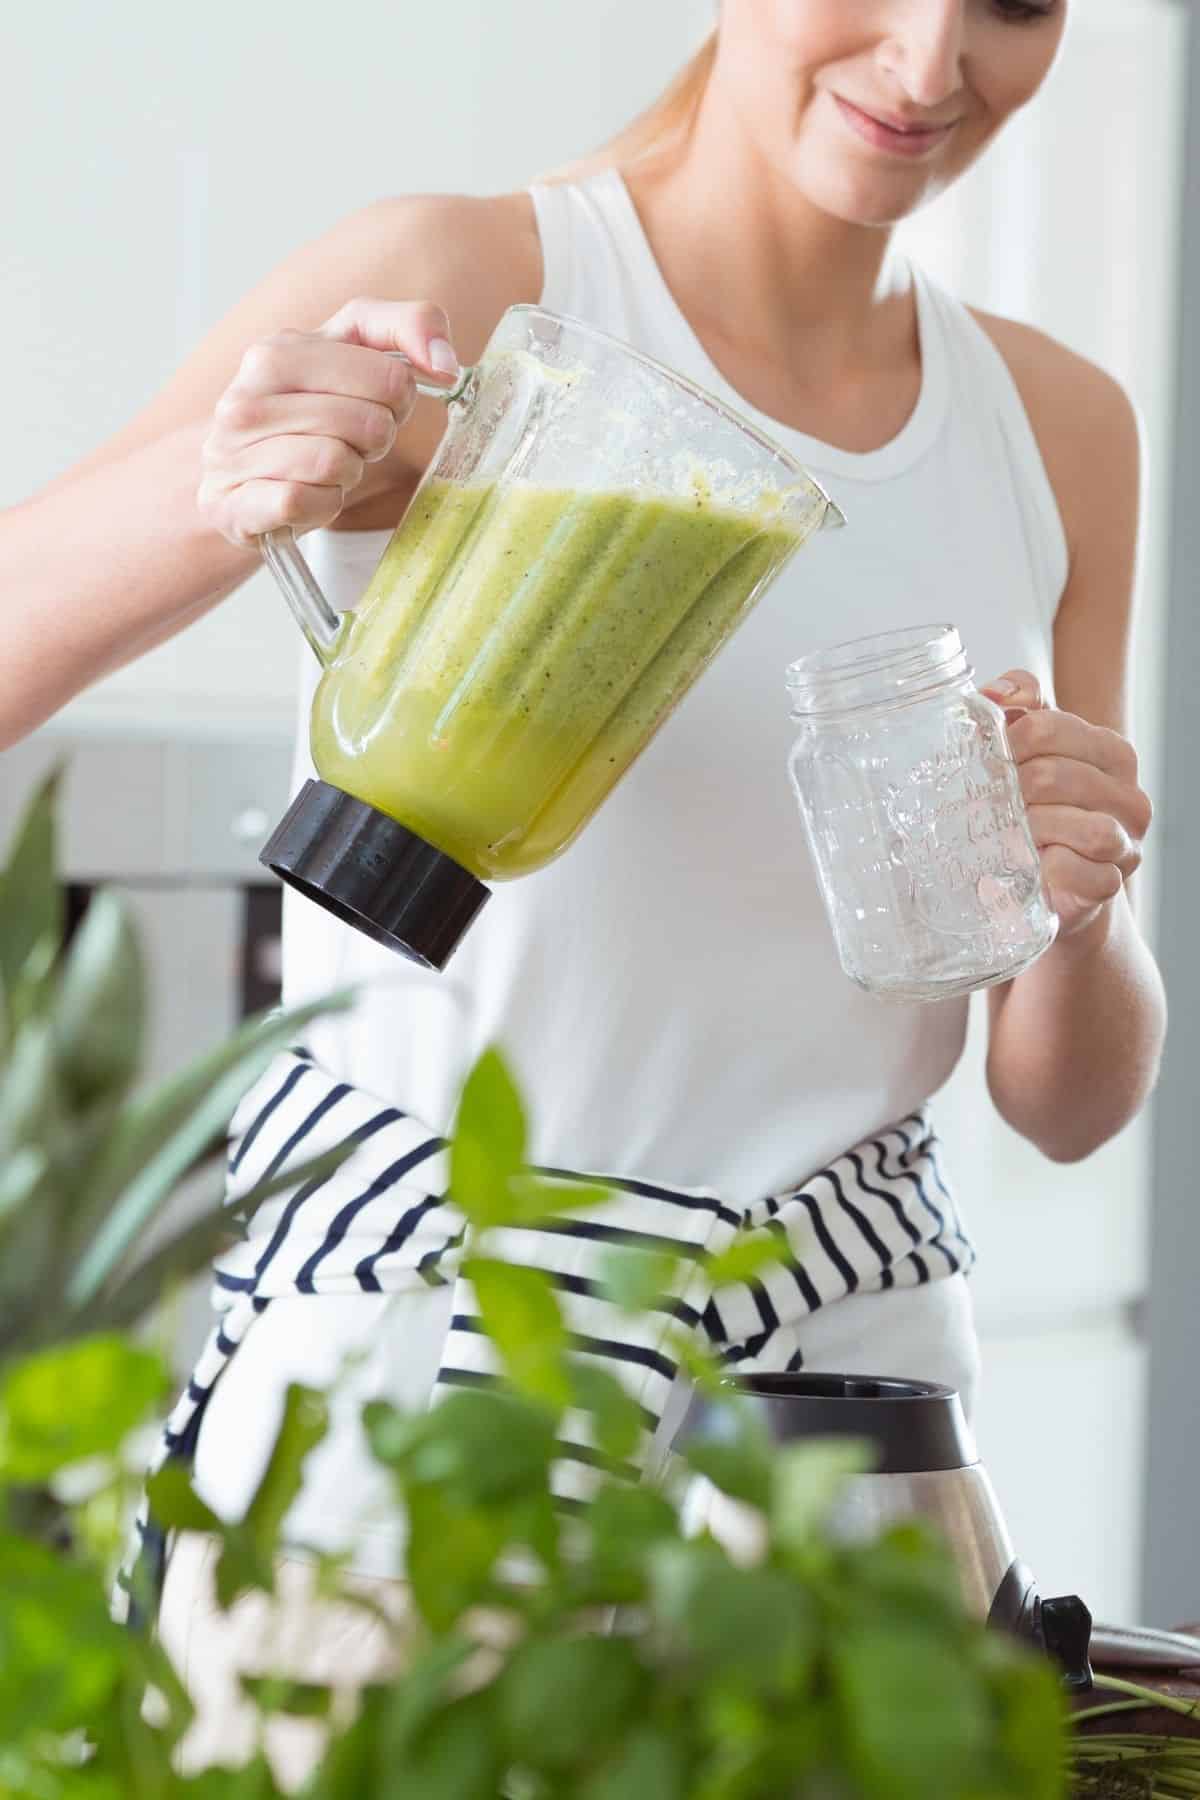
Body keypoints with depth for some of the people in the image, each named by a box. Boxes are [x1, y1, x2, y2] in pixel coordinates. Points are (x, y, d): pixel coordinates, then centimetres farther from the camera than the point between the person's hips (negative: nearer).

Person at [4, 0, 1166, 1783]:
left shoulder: (1059, 426, 6)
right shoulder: (462, 295, -8)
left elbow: (1070, 1102, 9)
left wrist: (1079, 912, -12)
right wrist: (215, 494, -36)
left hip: (850, 1389, 5)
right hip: (401, 1408, -4)